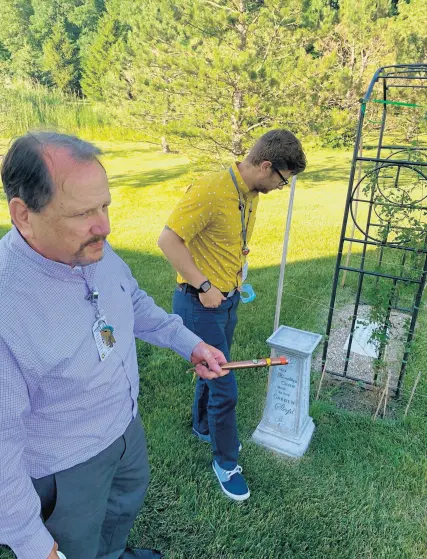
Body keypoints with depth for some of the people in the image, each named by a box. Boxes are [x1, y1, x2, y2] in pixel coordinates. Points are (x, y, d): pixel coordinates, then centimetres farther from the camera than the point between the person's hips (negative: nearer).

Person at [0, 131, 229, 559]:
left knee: (130, 495, 33)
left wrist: (189, 344, -4)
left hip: (126, 424, 7)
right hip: (65, 467, -7)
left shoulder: (94, 250, -16)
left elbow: (134, 302, 4)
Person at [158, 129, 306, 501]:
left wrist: (238, 271, 7)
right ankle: (226, 463, 23)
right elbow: (168, 239, -24)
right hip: (201, 304, -8)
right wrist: (204, 286, -23)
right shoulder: (210, 191, -24)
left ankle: (204, 427, 50)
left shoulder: (251, 194, 5)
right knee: (225, 387, 0)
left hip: (229, 300, 8)